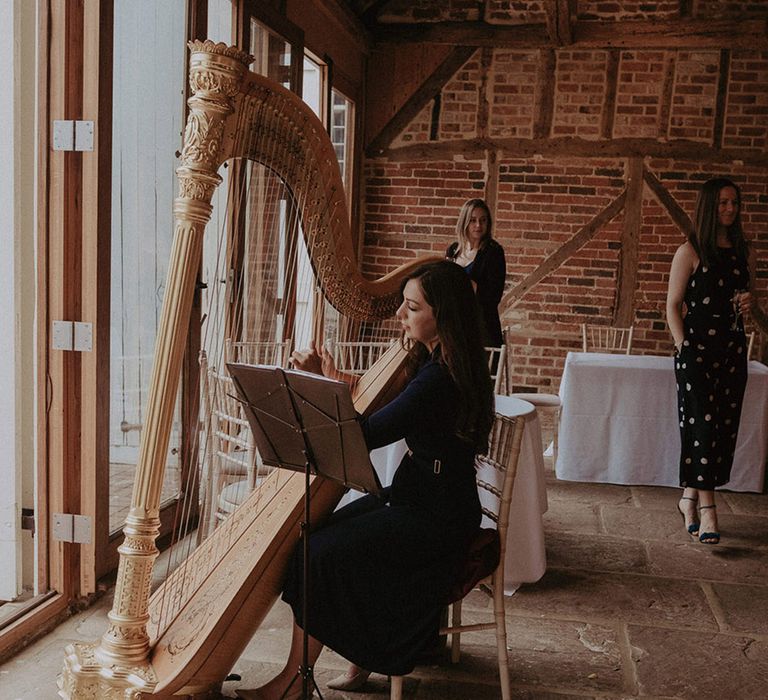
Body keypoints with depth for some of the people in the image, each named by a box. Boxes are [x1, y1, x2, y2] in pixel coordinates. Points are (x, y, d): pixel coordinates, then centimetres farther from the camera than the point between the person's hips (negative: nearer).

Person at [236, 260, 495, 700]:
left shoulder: (442, 378, -26)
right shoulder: (434, 361, 6)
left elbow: (362, 437, -25)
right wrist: (326, 379, 0)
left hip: (434, 518, -10)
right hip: (417, 497, 10)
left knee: (323, 554, -14)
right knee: (317, 533, 2)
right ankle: (365, 655, 13)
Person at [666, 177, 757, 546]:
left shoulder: (744, 252, 11)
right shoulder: (690, 252, -3)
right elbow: (673, 306, -4)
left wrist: (750, 302, -1)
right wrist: (683, 348, -12)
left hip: (733, 349, 6)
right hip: (698, 348, -5)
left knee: (725, 426, 6)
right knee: (702, 424, -8)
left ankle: (690, 497, 20)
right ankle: (707, 509, -7)